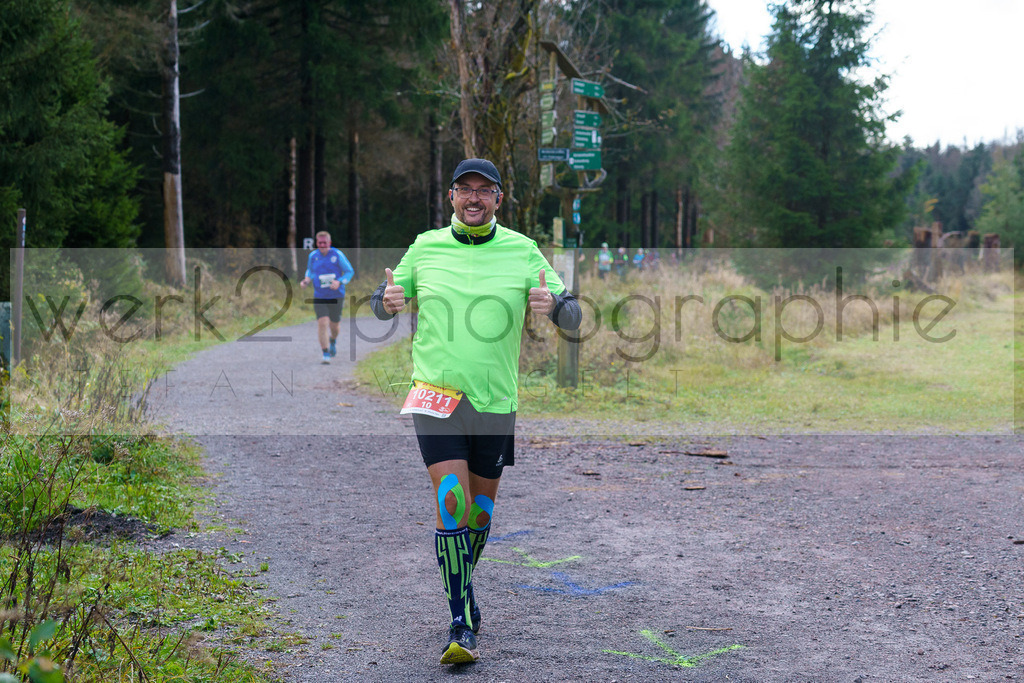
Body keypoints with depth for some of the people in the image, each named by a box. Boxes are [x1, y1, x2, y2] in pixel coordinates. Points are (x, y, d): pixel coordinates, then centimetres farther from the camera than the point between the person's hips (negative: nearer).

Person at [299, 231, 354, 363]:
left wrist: (339, 282, -18)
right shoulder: (313, 256, 1)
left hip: (336, 296, -1)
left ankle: (333, 340, 46)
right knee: (322, 322, -15)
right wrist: (307, 280, 0)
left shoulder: (337, 255, -7)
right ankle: (325, 354, -8)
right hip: (319, 296, 1)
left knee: (334, 324, 9)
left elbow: (350, 272, -1)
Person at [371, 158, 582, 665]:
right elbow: (384, 303, 14)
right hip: (436, 396, -1)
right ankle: (461, 623, -10)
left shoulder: (523, 252, 2)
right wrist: (387, 300, -10)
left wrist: (553, 304, -22)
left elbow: (573, 315, 1)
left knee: (481, 510, 12)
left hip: (495, 401, 1)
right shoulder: (424, 248, 4)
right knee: (451, 501, -15)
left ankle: (462, 587, 40)